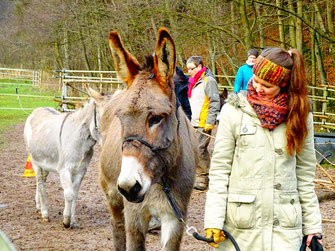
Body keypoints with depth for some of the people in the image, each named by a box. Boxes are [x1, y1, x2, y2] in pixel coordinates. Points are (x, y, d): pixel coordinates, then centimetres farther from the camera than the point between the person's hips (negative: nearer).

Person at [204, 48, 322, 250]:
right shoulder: (234, 111, -2)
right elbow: (219, 169, -1)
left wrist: (312, 227, 7)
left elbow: (305, 174, 9)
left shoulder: (299, 116, 5)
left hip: (286, 226, 1)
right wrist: (213, 221, -8)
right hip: (241, 226, -1)